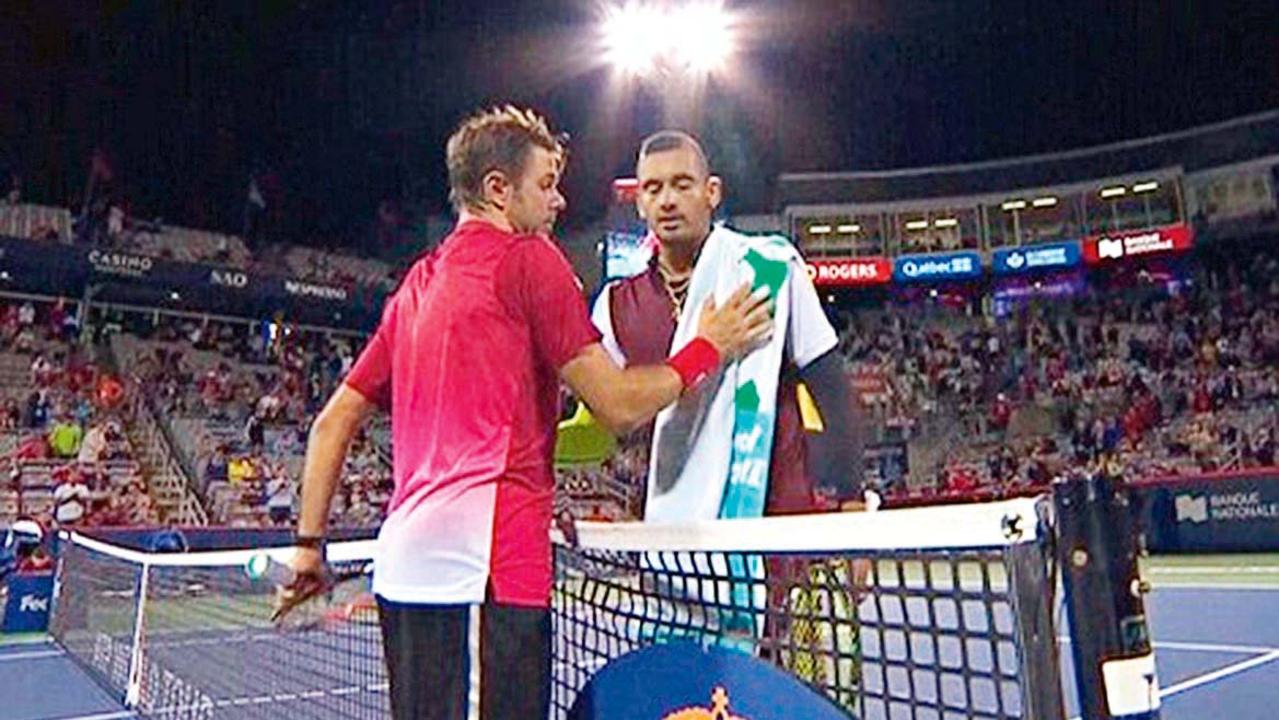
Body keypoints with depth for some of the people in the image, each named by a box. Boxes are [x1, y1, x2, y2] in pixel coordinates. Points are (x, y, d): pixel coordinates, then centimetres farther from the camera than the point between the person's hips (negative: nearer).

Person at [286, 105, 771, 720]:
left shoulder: (416, 284, 20)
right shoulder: (528, 258, -2)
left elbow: (333, 421, 21)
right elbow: (620, 406, -6)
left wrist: (309, 544, 25)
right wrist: (706, 349, 9)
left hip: (403, 568, 9)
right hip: (483, 560, -8)